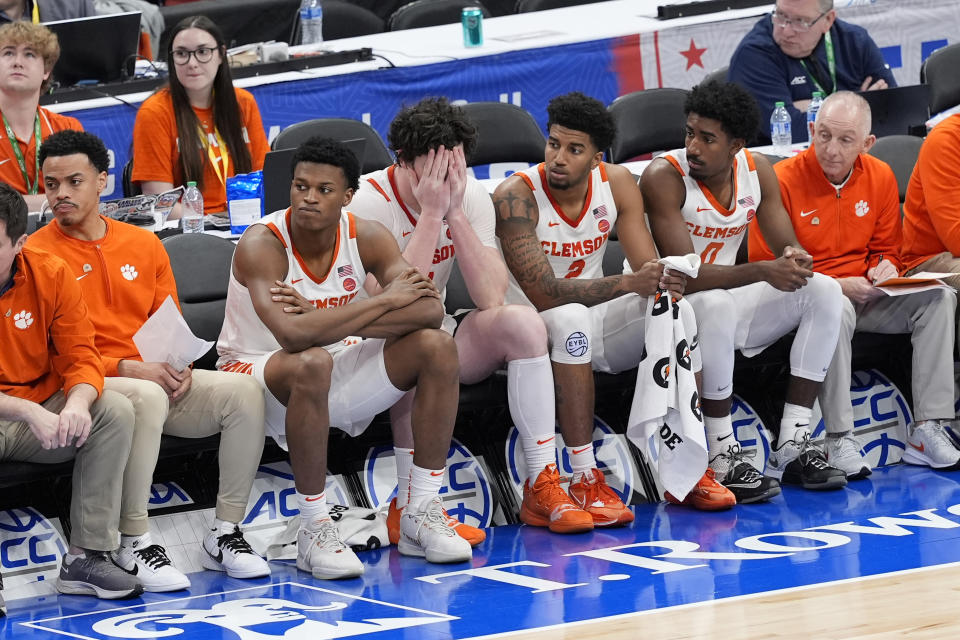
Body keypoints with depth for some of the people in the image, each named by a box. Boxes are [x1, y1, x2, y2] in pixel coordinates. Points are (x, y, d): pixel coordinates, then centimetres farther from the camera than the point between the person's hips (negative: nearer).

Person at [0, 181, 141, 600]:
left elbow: (80, 356, -3)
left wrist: (78, 401, -27)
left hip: (44, 412, 4)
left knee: (115, 411, -21)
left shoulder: (51, 274, -3)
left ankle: (85, 558, -18)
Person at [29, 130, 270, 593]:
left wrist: (180, 366, -6)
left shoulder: (143, 245, 14)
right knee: (147, 398, -38)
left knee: (243, 391, -18)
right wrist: (127, 368, -18)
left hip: (158, 378, 6)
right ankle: (133, 544, -29)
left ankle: (224, 534, -11)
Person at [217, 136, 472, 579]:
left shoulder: (366, 238, -9)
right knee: (311, 364, -39)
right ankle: (313, 531, -27)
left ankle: (422, 513, -9)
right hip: (256, 370, -5)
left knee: (437, 347, -15)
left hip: (336, 367, 5)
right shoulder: (262, 244, -23)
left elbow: (429, 309, -21)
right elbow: (292, 333, -39)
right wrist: (385, 300, -30)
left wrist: (331, 322, -31)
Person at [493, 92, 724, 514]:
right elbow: (543, 293, -30)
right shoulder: (516, 197, -21)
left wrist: (666, 282, -31)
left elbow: (649, 270, -5)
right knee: (571, 317, -37)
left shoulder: (617, 184, -4)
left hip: (591, 321, 5)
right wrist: (629, 283, -39)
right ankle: (585, 480, -35)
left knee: (676, 311, -19)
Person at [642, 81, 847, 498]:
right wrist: (762, 272, -40)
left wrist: (795, 260, -29)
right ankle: (722, 458, -31)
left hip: (727, 300, 7)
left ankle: (792, 446, -13)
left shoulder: (757, 170, -2)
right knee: (716, 304, -39)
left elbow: (787, 247, -2)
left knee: (823, 291, -10)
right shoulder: (664, 177, -21)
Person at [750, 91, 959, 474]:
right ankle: (838, 440, -35)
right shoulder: (783, 180, -12)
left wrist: (885, 268, -10)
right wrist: (835, 286, -19)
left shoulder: (880, 177, 5)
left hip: (865, 297, 5)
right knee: (837, 310, -39)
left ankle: (927, 431, -21)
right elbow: (765, 268, -11)